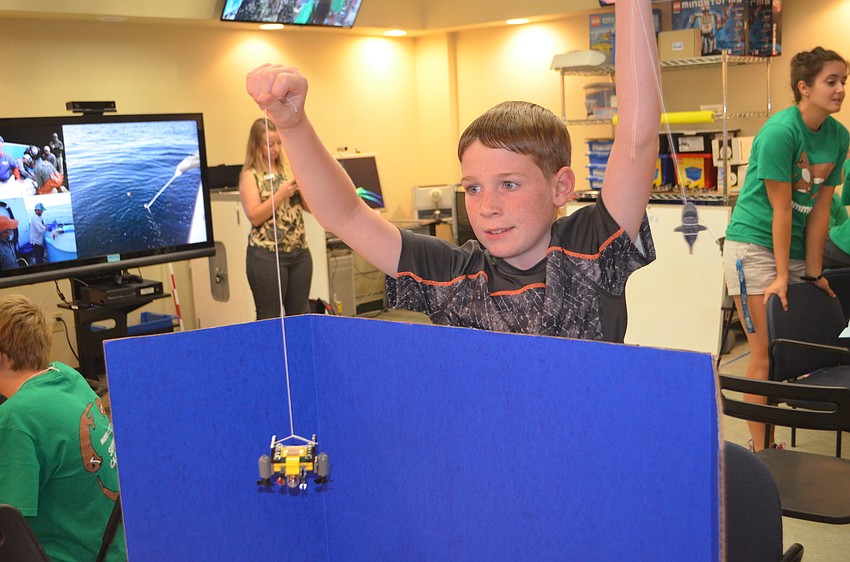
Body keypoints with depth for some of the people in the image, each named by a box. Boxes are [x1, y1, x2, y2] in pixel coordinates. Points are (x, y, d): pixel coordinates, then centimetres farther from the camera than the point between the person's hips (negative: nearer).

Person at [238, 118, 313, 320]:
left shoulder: (288, 169, 11)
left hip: (300, 252, 5)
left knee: (300, 314, 10)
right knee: (269, 318, 1)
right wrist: (281, 194, -16)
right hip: (267, 255, -5)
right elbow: (255, 217, -11)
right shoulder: (250, 176, -2)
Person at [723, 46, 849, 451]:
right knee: (765, 354, -5)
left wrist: (813, 272, 2)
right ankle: (761, 450, 4)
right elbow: (781, 209, -17)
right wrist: (782, 276, -15)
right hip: (753, 246, -7)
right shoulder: (780, 131, -17)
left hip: (794, 246, 7)